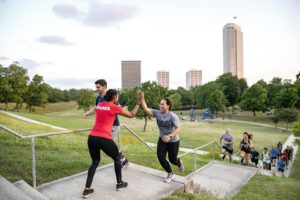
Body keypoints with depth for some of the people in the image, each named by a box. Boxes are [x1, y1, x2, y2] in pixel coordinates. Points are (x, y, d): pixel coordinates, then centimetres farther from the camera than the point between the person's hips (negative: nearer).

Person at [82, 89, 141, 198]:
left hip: (92, 137, 6)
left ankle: (87, 189, 20)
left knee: (95, 162, 24)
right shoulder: (115, 107, -4)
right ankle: (119, 184, 33)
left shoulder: (99, 105, 13)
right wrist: (139, 102, 10)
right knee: (117, 158, 20)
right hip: (104, 139, -6)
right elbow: (132, 115, 4)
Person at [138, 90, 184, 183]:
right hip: (162, 140, 4)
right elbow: (146, 109, -28)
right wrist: (142, 99, -42)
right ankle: (170, 174, 19)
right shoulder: (157, 113, -17)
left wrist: (170, 136, -40)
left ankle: (179, 163, 49)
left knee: (172, 159, 8)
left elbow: (178, 129, -25)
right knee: (160, 157, -7)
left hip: (173, 141, -3)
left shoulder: (173, 116, -25)